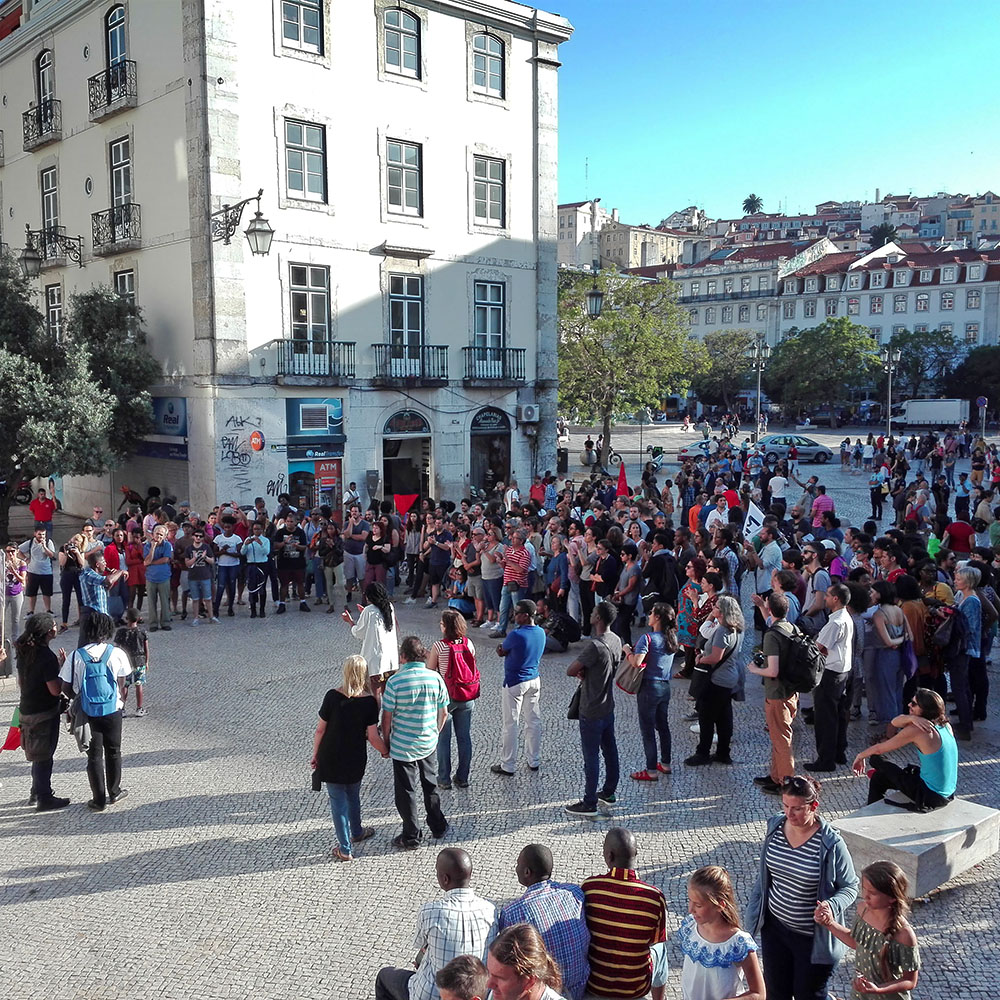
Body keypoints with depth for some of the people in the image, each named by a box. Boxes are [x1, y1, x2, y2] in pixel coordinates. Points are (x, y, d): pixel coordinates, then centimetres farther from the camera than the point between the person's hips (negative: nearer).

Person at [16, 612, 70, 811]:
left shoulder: (24, 652, 2)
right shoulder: (47, 657, -25)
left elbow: (21, 682, 12)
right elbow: (55, 690, -23)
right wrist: (62, 667, -13)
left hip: (27, 710, 8)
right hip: (44, 712, -8)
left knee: (39, 755, 22)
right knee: (44, 756, 3)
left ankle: (36, 793, 34)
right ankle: (44, 799, 13)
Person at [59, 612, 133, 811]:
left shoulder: (77, 657, -9)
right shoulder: (117, 654, -10)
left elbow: (66, 688, -4)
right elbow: (122, 685, -3)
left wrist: (78, 700, 15)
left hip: (88, 713, 0)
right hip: (112, 711, 0)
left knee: (94, 754, 10)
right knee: (113, 751, 17)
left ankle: (100, 799, 15)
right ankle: (114, 792, 31)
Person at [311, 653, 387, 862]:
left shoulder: (333, 696, -15)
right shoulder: (369, 702, -15)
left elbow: (320, 729, -9)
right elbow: (373, 736, -11)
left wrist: (315, 755, 5)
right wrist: (385, 751, 8)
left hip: (331, 759, -1)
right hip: (355, 760, 1)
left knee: (338, 800, 9)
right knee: (353, 796, 25)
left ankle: (345, 849, 17)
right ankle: (357, 833, 46)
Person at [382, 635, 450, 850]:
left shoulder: (395, 681, -20)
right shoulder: (435, 678, -9)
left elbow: (387, 717, -13)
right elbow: (443, 712, 1)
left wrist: (386, 741, 3)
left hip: (403, 747, -4)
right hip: (429, 744, 4)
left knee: (406, 792, 11)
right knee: (430, 786, 23)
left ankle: (411, 837, 22)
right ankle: (438, 827, 35)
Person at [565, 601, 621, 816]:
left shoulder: (595, 646, -28)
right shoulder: (616, 640, 1)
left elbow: (570, 671, -23)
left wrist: (580, 671, -1)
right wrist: (586, 673, -4)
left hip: (592, 711, -9)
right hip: (608, 706, 9)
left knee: (591, 756, 1)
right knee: (610, 750, 19)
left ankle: (589, 804, 10)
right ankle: (609, 792, 35)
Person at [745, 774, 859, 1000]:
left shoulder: (831, 844, -22)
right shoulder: (775, 827, -7)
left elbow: (850, 886, -10)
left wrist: (832, 907, -29)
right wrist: (755, 909, 12)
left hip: (813, 937, -5)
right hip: (774, 926, 5)